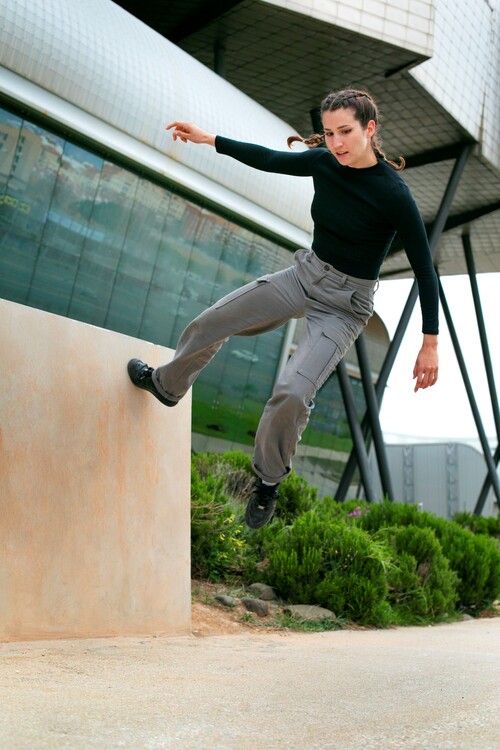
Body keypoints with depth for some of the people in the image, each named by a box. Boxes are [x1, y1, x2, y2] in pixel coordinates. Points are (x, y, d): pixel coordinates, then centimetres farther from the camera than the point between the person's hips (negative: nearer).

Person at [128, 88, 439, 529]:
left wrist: (431, 344, -19)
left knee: (294, 392, -24)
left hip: (344, 307, -6)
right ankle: (167, 385, 40)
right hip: (303, 276, 6)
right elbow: (270, 160, 10)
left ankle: (269, 481, 4)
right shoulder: (323, 162, -7)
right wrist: (206, 138, 12)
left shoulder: (393, 193, -23)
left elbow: (424, 268, -18)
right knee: (208, 324, 9)